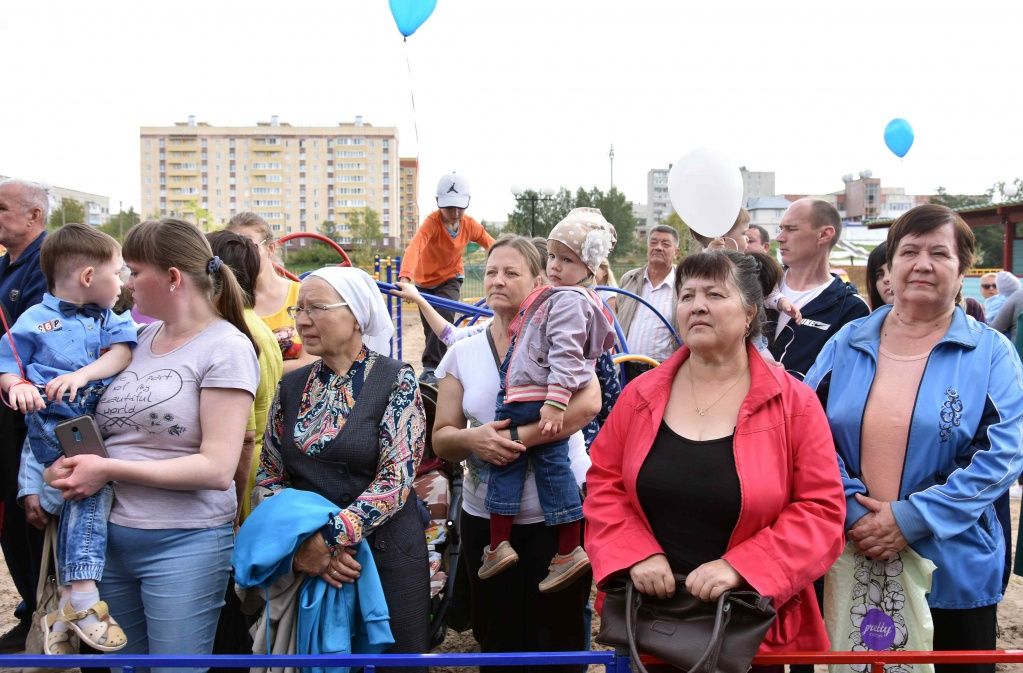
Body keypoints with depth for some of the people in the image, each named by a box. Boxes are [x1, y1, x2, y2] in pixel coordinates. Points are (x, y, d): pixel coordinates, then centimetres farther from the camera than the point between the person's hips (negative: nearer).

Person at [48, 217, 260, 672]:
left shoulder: (225, 348, -11)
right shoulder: (143, 337, 10)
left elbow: (217, 469, -18)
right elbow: (109, 429, 15)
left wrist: (109, 469, -17)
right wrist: (67, 464, -6)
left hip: (185, 546, -6)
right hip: (111, 536, 7)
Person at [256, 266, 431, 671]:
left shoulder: (396, 380, -8)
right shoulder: (292, 386, 6)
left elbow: (396, 479, -16)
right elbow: (269, 476, 5)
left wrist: (328, 539, -22)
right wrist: (298, 541, -11)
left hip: (384, 553, -4)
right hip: (307, 561, 4)